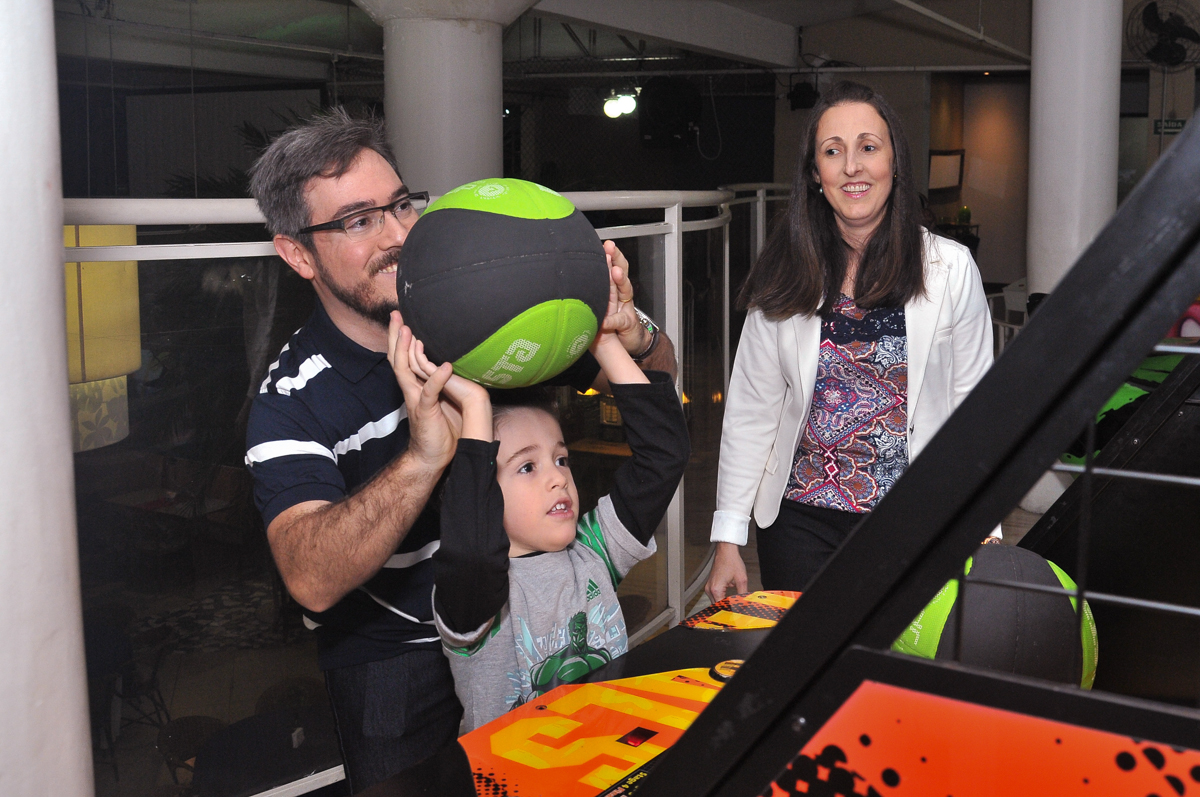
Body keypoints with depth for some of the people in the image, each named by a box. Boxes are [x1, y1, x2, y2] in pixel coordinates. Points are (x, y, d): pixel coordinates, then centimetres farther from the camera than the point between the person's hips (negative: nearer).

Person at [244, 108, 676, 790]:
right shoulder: (292, 397, -17)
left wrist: (631, 336, -25)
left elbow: (658, 376, 0)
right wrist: (426, 456, -48)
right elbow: (312, 581, -32)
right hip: (394, 667, -3)